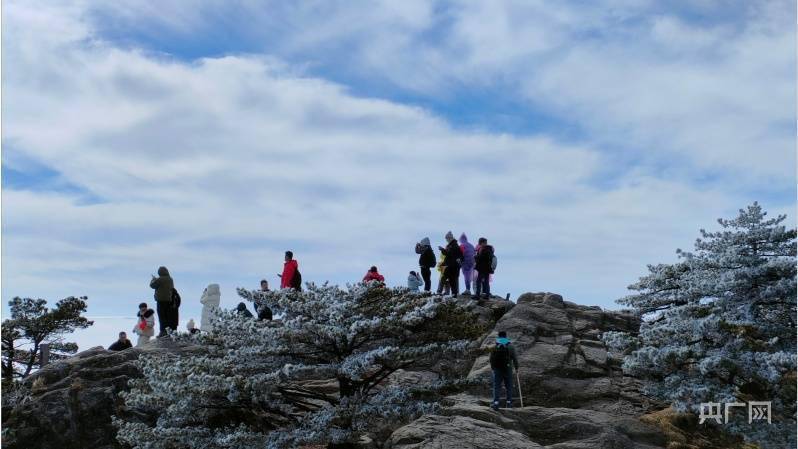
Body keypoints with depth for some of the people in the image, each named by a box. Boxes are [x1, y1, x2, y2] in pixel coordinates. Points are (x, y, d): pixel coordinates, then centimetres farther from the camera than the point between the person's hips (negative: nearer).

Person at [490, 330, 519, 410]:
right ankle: (509, 402, 15)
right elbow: (515, 358, -1)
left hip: (497, 369, 0)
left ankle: (496, 403, -13)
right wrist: (516, 367, 13)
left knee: (497, 386, 0)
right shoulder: (510, 346, -1)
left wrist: (492, 367, 17)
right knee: (509, 386, 13)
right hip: (508, 369, 0)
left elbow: (491, 359, 1)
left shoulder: (495, 347, -1)